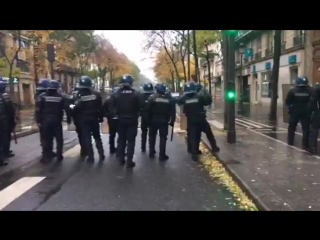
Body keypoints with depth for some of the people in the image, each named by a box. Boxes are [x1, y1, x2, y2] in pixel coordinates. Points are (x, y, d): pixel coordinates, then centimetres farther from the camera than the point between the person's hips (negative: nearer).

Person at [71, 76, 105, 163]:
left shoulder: (79, 95, -11)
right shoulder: (96, 94, -3)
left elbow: (77, 108, -17)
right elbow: (101, 107, -3)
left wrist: (72, 107, 4)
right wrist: (101, 117, 6)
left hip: (84, 120, -3)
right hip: (94, 119, 3)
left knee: (86, 138, 5)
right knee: (97, 137, 14)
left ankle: (90, 157, 6)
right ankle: (101, 155, 13)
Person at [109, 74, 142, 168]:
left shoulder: (116, 94, -4)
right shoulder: (136, 94, -10)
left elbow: (112, 108, -6)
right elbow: (140, 107, -8)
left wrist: (116, 114, 8)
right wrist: (136, 115, 7)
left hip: (121, 120, 3)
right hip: (132, 120, -2)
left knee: (121, 139, 15)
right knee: (131, 140, 1)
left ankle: (121, 159, 20)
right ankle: (129, 161, -1)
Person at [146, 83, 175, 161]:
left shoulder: (152, 97, -7)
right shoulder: (169, 98, 1)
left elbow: (148, 110, -11)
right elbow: (172, 111, 0)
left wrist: (148, 119, -2)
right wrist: (172, 121, 6)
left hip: (153, 120, 0)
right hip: (164, 121, 1)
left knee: (152, 136, 16)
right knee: (163, 138, 5)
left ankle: (151, 153, 22)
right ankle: (162, 155, 3)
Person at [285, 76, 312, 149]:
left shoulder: (292, 91, -7)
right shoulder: (310, 91, -5)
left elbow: (287, 101, -5)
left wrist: (290, 106, 13)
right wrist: (309, 108, 13)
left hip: (295, 111, 0)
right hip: (306, 112, 0)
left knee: (292, 127, 15)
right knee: (306, 128, 4)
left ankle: (290, 142, 21)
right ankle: (305, 145, 2)